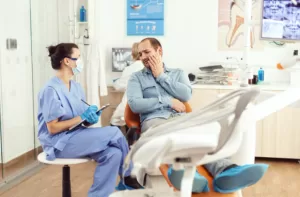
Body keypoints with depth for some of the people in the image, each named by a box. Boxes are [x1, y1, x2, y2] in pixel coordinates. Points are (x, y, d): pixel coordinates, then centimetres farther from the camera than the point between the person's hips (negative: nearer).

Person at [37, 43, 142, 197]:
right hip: (59, 143, -8)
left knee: (113, 154, -20)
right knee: (114, 132, -19)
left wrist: (91, 118, -10)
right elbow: (53, 128, -17)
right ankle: (128, 177, -3)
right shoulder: (51, 90, -14)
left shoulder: (76, 87, 11)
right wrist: (82, 117, -19)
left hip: (76, 137, 8)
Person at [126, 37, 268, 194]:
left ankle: (225, 171, -65)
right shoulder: (137, 77, 20)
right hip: (154, 120, -2)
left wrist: (161, 76, 8)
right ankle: (182, 169, -74)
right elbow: (135, 104, 0)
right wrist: (168, 101, -2)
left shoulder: (178, 73, 26)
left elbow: (186, 95, 4)